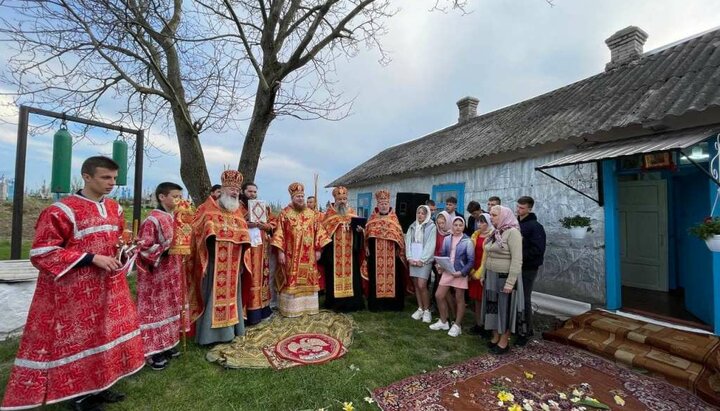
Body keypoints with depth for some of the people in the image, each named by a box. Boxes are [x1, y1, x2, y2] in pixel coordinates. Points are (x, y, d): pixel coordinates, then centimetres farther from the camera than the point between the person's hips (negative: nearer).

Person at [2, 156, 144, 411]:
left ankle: (98, 387, 32)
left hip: (108, 286, 7)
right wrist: (92, 258, -22)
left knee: (106, 333, 15)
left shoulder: (114, 209, 6)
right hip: (74, 290, -7)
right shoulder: (62, 211, -15)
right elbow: (41, 253, -15)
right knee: (76, 338, 6)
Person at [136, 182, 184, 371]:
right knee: (155, 309, 2)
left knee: (170, 306, 16)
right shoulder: (153, 220, -17)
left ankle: (166, 344, 30)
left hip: (172, 272, 8)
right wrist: (166, 249, -25)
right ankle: (152, 350, 15)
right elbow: (143, 248, -19)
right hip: (156, 274, -8)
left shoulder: (175, 218, 7)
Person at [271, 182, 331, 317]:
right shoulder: (285, 213, -1)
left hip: (308, 255, 3)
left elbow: (318, 231, 8)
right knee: (291, 280, 2)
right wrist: (280, 251, -12)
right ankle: (291, 308, 14)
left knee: (308, 279, 9)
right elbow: (279, 233, -5)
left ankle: (308, 306, 22)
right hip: (291, 255, -3)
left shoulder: (311, 213, 8)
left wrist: (318, 249, 2)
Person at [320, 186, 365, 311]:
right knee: (335, 274, 0)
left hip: (349, 251, 2)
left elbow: (358, 226, 9)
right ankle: (335, 302, 10)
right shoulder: (329, 213, 4)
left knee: (350, 273, 4)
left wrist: (359, 230, -12)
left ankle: (351, 302, 13)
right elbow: (324, 230, 3)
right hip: (334, 252, -2)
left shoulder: (352, 213, 11)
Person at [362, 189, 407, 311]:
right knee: (377, 275, 2)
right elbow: (367, 233, 4)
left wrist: (399, 249, -4)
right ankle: (376, 303, 11)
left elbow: (399, 234, 3)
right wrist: (367, 247, -4)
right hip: (376, 253, 0)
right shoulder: (372, 218, 7)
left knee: (392, 275, 2)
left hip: (391, 253, 0)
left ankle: (392, 302, 13)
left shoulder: (394, 218, 6)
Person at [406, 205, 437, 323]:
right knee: (416, 285, 8)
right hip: (413, 260, 5)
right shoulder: (412, 227, 11)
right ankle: (420, 308, 21)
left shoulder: (431, 227, -3)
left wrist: (422, 260, -13)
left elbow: (430, 245, -9)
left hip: (425, 260, -5)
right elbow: (408, 242, 7)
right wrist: (410, 258, -4)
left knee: (422, 285, -10)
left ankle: (427, 310, 7)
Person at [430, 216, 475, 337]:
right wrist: (440, 266, -8)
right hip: (447, 272, 4)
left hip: (460, 274, -4)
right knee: (439, 295, 6)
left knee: (459, 299, 9)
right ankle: (443, 321, 26)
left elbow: (471, 261, -10)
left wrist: (462, 272, -20)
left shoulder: (467, 241, -10)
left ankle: (457, 325, 26)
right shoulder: (447, 239, 2)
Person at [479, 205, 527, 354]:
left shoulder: (513, 232, -15)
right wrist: (483, 274, 15)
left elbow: (517, 260, -20)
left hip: (505, 277, -7)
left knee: (505, 308, 5)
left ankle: (504, 341, 19)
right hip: (491, 276, 7)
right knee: (493, 307, 14)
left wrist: (510, 282, -22)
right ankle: (495, 337, 29)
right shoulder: (495, 233, 9)